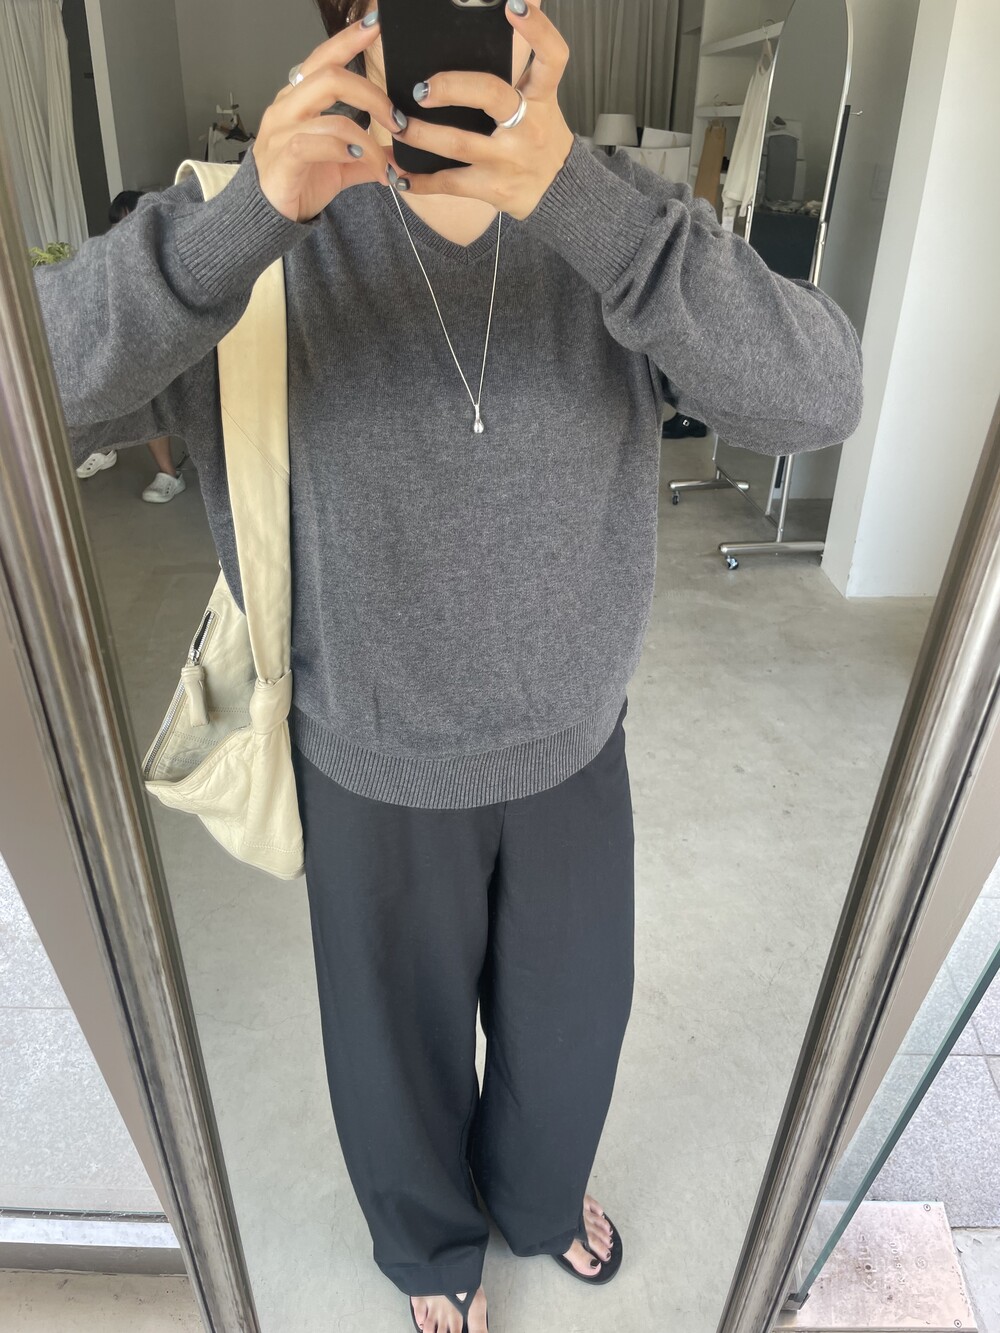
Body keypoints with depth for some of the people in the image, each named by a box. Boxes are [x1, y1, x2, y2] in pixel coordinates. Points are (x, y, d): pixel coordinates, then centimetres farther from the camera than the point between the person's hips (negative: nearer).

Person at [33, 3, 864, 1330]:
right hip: (376, 773, -1)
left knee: (571, 1019, 27)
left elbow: (818, 398, -24)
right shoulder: (270, 247, -14)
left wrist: (579, 198, -37)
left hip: (573, 748, 3)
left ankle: (540, 1190, 67)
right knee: (400, 1038, 24)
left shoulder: (617, 221, -10)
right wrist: (245, 216, -38)